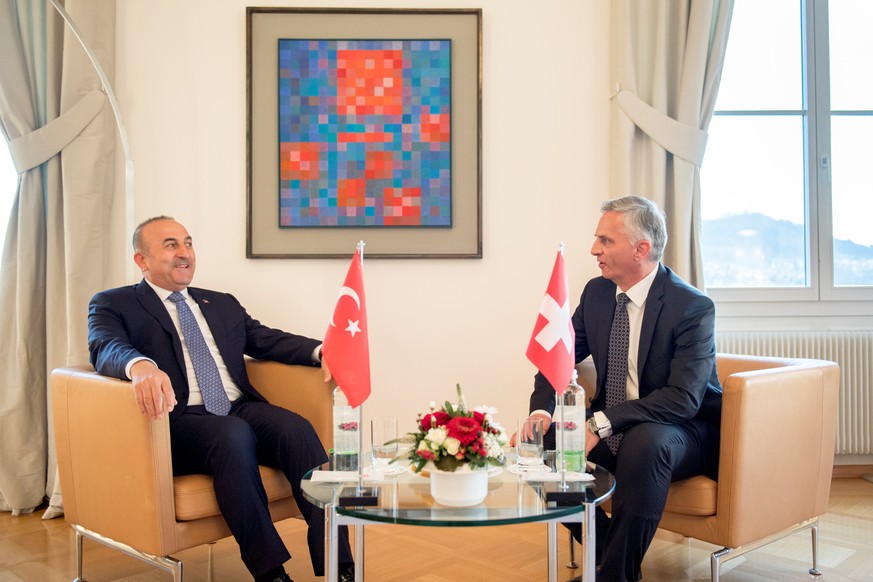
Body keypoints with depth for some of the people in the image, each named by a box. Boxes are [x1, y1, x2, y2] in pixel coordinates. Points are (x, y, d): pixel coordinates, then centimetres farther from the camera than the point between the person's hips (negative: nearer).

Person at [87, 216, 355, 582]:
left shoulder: (223, 304, 25)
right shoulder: (113, 304, 10)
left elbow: (268, 340, 14)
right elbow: (105, 348, -11)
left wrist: (320, 350, -8)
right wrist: (141, 366, -36)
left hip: (242, 411, 5)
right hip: (180, 421, -4)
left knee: (296, 427, -26)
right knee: (234, 434, -35)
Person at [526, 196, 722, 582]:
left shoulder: (693, 306, -18)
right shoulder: (597, 292, 1)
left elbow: (683, 399, -26)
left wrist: (601, 423, -33)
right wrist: (541, 411, -15)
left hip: (682, 432, -6)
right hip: (612, 428, 6)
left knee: (643, 442, -37)